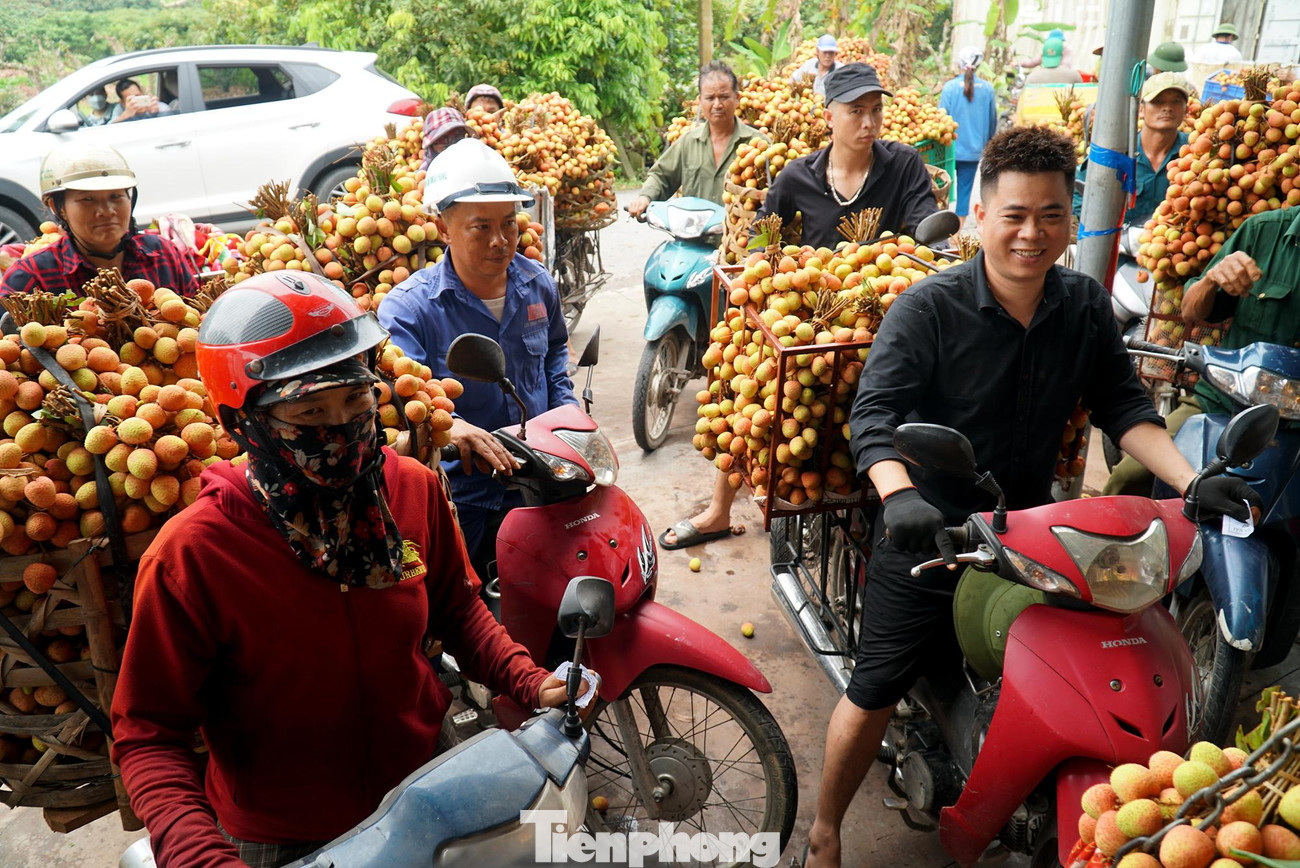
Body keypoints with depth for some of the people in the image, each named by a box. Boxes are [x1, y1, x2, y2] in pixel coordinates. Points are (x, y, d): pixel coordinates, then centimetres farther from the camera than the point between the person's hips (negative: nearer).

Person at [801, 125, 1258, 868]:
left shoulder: (1086, 305, 0)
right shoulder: (929, 309, -16)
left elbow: (1123, 406, 0)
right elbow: (874, 412, -25)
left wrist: (1192, 482, -15)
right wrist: (899, 495, -43)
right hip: (929, 535, -4)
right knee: (875, 692, 2)